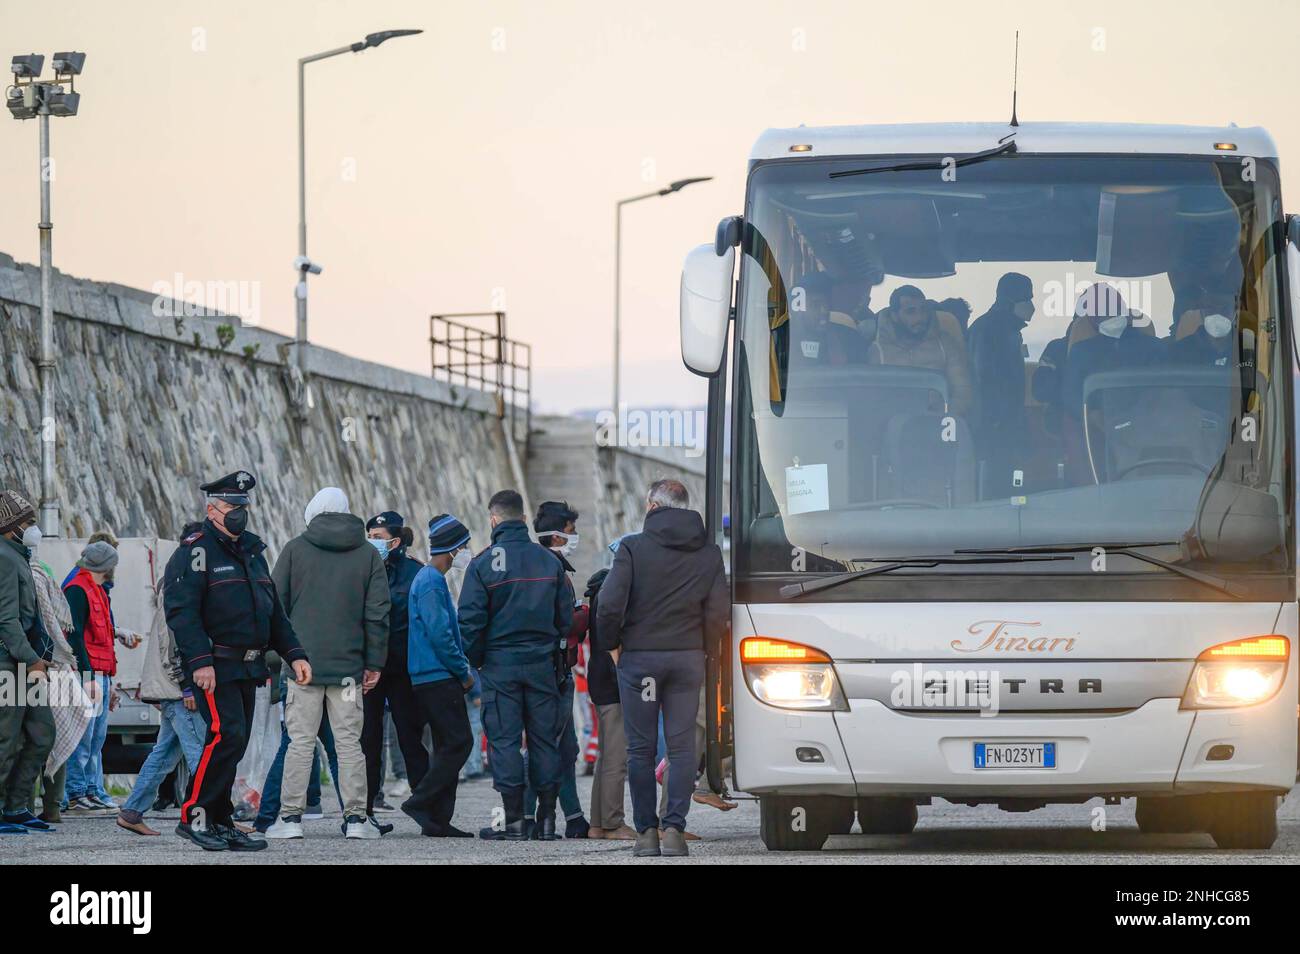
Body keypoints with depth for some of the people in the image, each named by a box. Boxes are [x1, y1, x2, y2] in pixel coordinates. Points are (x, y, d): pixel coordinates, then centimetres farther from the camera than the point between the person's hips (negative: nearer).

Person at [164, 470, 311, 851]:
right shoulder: (196, 551, -7)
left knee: (234, 743, 8)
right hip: (214, 667, -8)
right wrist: (200, 661, -25)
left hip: (248, 669, 8)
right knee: (225, 735, -17)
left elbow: (274, 612, 25)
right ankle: (194, 816, -11)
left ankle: (220, 822, 12)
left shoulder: (252, 552, 19)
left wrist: (294, 655, 15)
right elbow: (182, 611, -16)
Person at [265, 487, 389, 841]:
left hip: (303, 662, -1)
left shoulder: (295, 549, 2)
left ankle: (290, 815, -1)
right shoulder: (368, 555, 6)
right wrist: (375, 662, 7)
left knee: (300, 741, 1)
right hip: (349, 664, 1)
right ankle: (356, 817, 2)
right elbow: (378, 613, 4)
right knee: (349, 742, 4)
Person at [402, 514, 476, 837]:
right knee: (458, 742, -12)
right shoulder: (431, 581, -13)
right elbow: (439, 634, -19)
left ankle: (438, 820, 8)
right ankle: (420, 803, -13)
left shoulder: (430, 578, 20)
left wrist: (461, 669, 16)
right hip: (438, 677, -10)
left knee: (449, 745, 9)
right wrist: (464, 672, -11)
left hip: (433, 678, 10)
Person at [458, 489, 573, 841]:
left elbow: (471, 621, -9)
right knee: (544, 738, 8)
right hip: (542, 663, 3)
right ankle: (547, 819, 8)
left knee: (505, 739, 0)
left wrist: (476, 660, 5)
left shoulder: (483, 564, -7)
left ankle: (513, 821, -4)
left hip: (500, 663, -3)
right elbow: (566, 617, 8)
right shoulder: (550, 561, 5)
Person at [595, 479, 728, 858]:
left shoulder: (634, 547, -6)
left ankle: (646, 831, 4)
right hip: (688, 657, 2)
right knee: (682, 746, 3)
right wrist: (704, 650, 13)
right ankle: (674, 828, -5)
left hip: (639, 656, -2)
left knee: (641, 748, 4)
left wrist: (611, 644, 3)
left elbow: (610, 604, -12)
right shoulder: (709, 552, 4)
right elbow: (718, 611, 0)